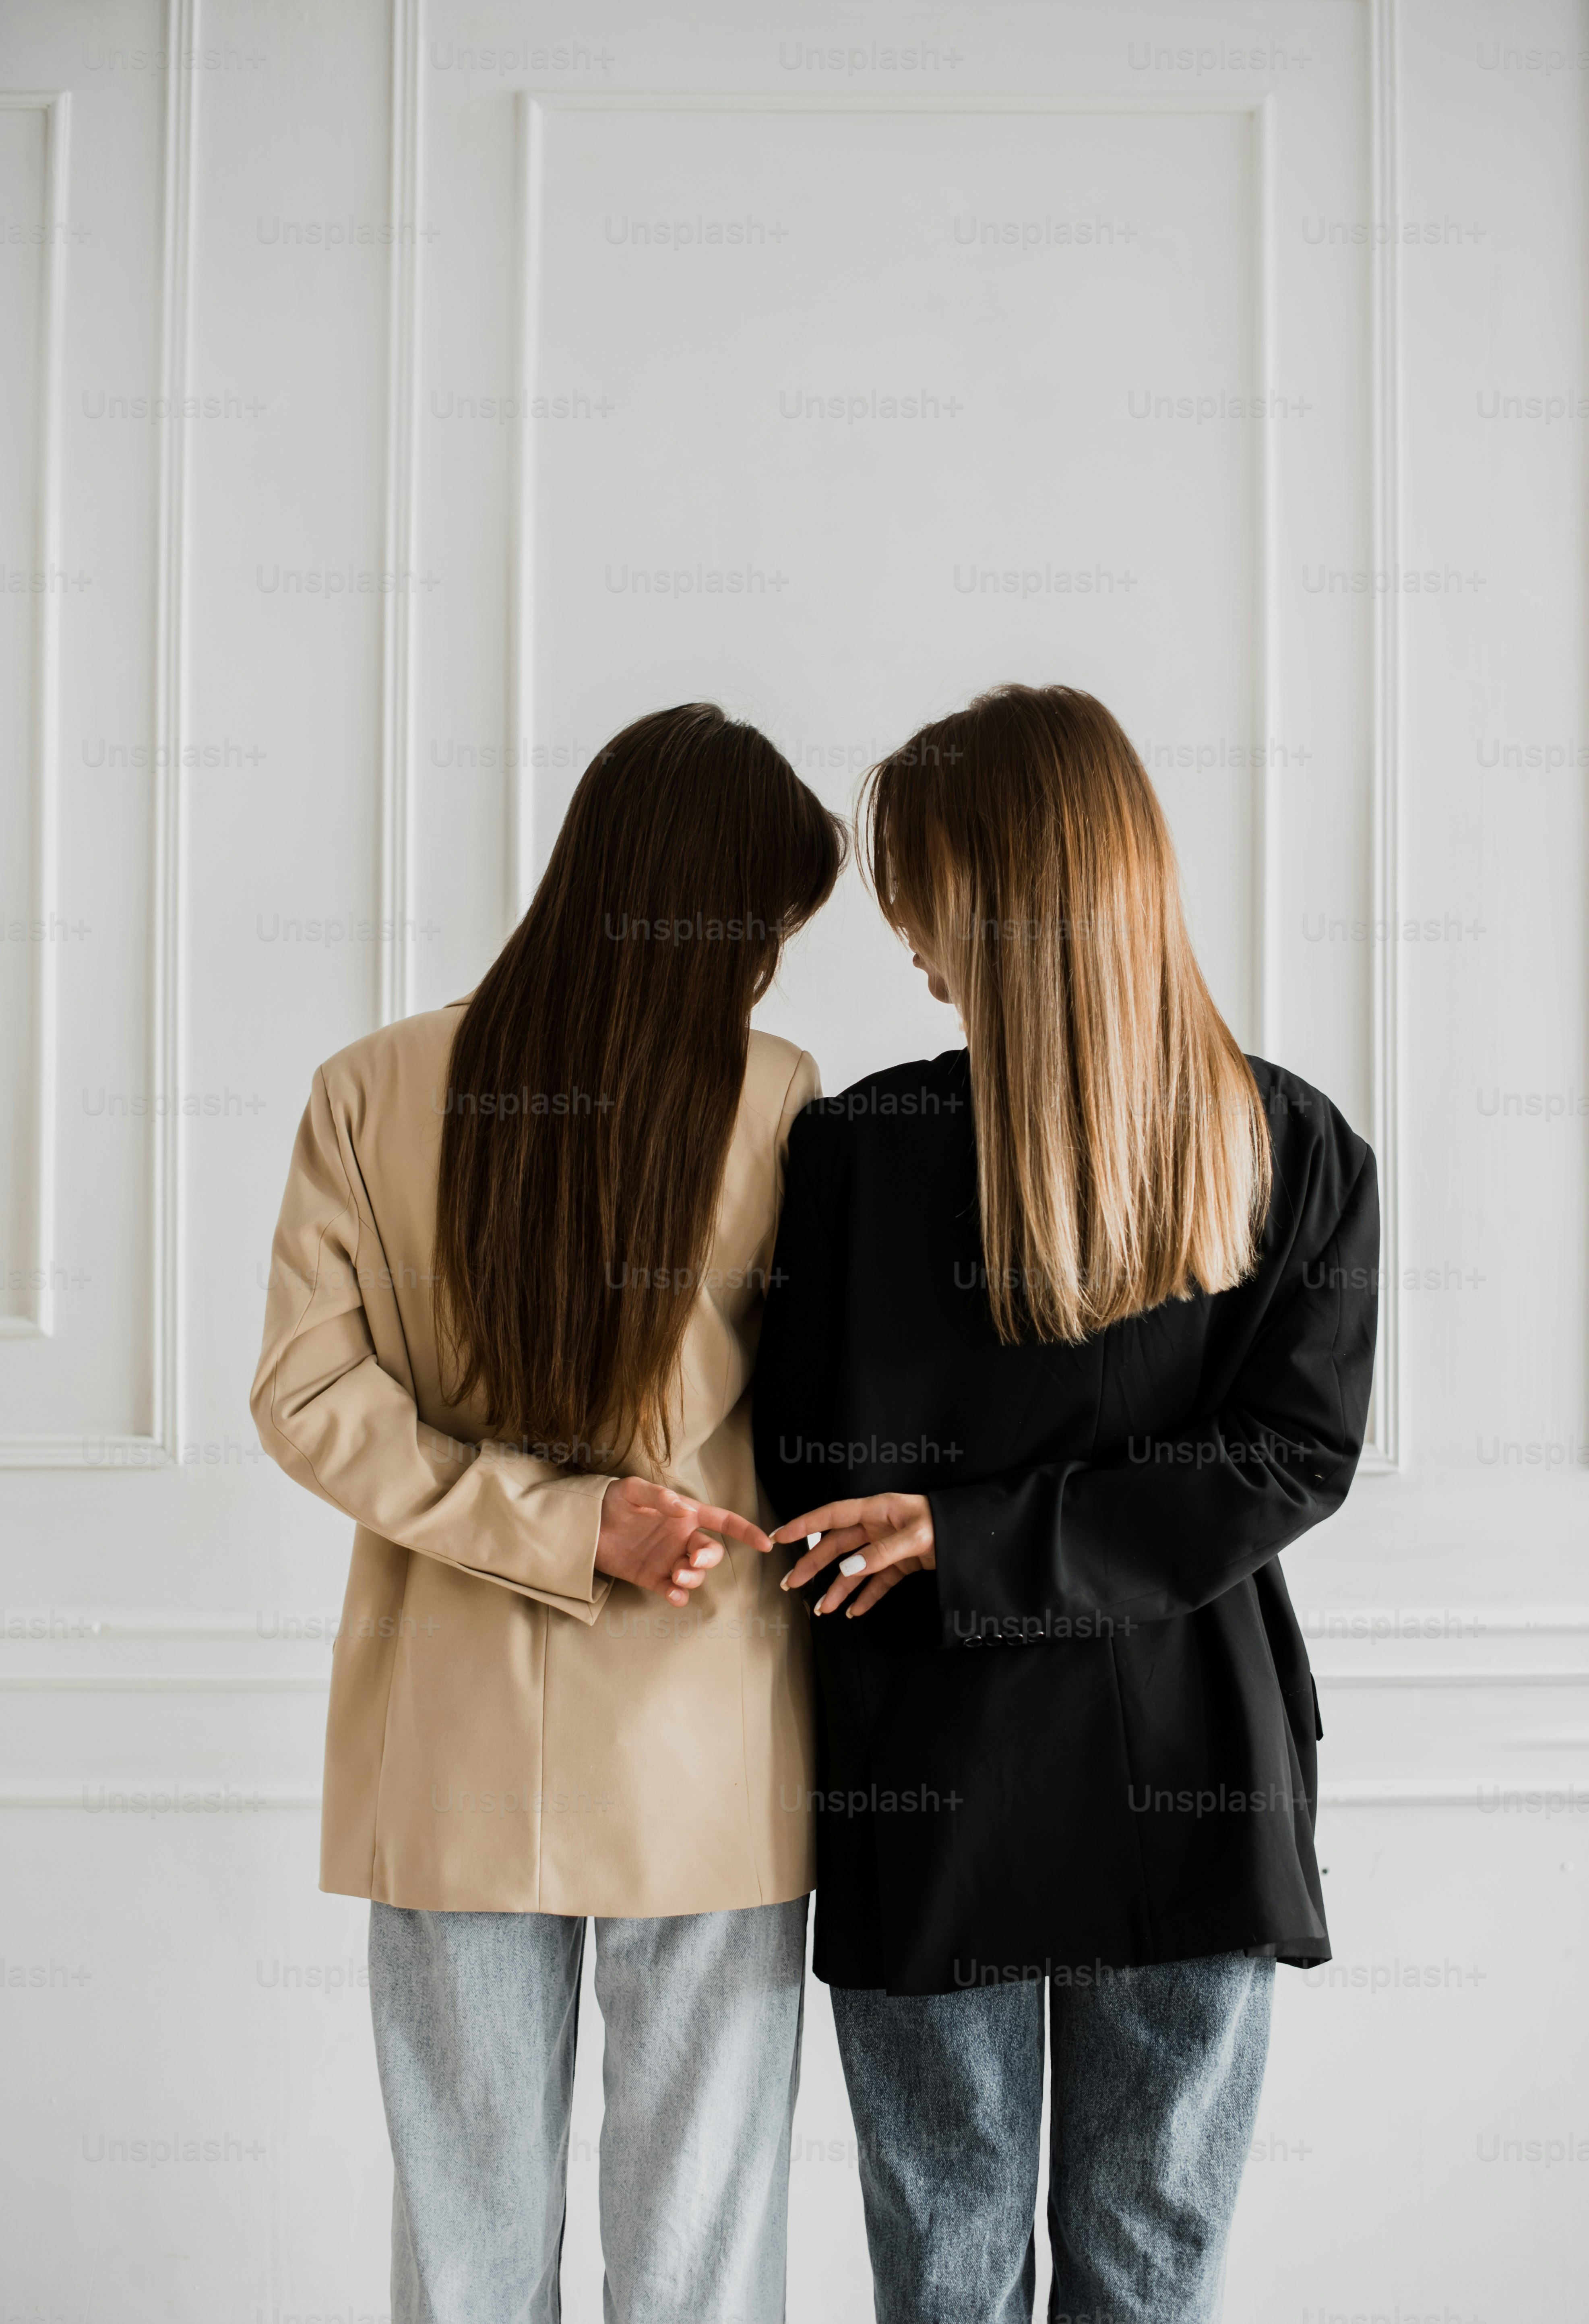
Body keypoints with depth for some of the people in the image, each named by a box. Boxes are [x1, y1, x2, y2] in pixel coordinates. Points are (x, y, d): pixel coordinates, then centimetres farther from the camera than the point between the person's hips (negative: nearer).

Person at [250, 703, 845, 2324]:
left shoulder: (370, 1095, -6)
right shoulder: (779, 1104, -11)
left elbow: (308, 1398, -7)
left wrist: (565, 1522, -10)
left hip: (453, 1749, 2)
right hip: (706, 1759, -2)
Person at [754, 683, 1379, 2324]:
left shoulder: (855, 1147, -14)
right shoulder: (1303, 1152, -5)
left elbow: (813, 1472, -11)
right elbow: (1293, 1463, -9)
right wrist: (990, 1540, -11)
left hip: (935, 1788, -2)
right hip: (1196, 1788, 2)